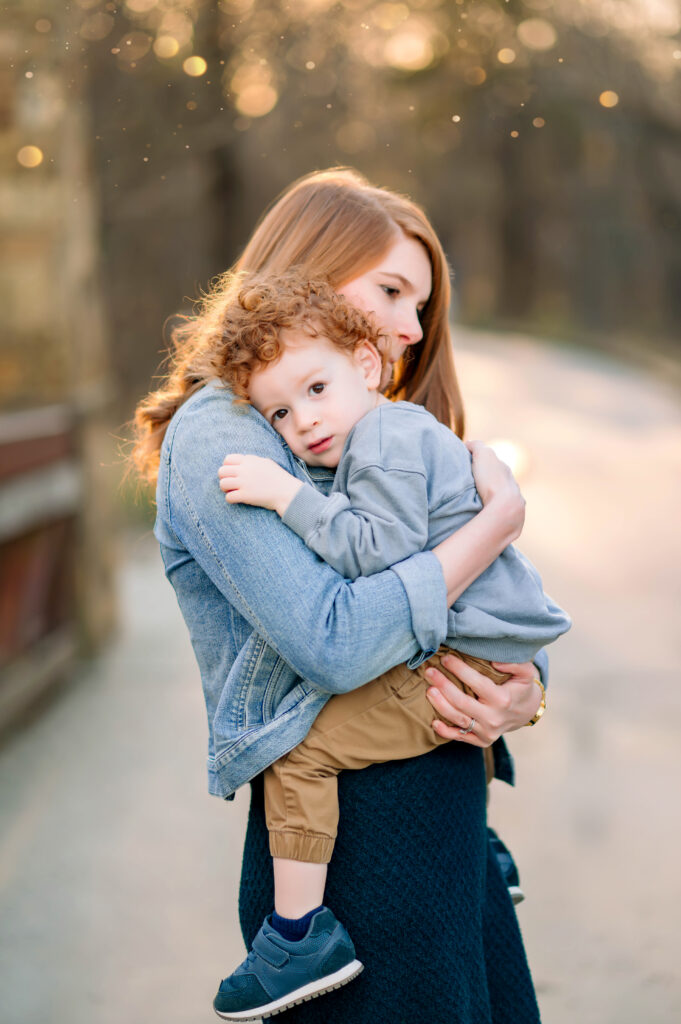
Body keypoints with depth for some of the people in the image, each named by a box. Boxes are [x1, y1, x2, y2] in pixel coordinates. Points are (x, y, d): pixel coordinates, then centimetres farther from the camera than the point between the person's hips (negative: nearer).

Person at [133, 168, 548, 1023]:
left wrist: (527, 689, -5)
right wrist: (498, 518, -13)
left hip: (453, 820, 8)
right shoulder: (216, 433, -9)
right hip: (352, 835, -8)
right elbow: (336, 644, -22)